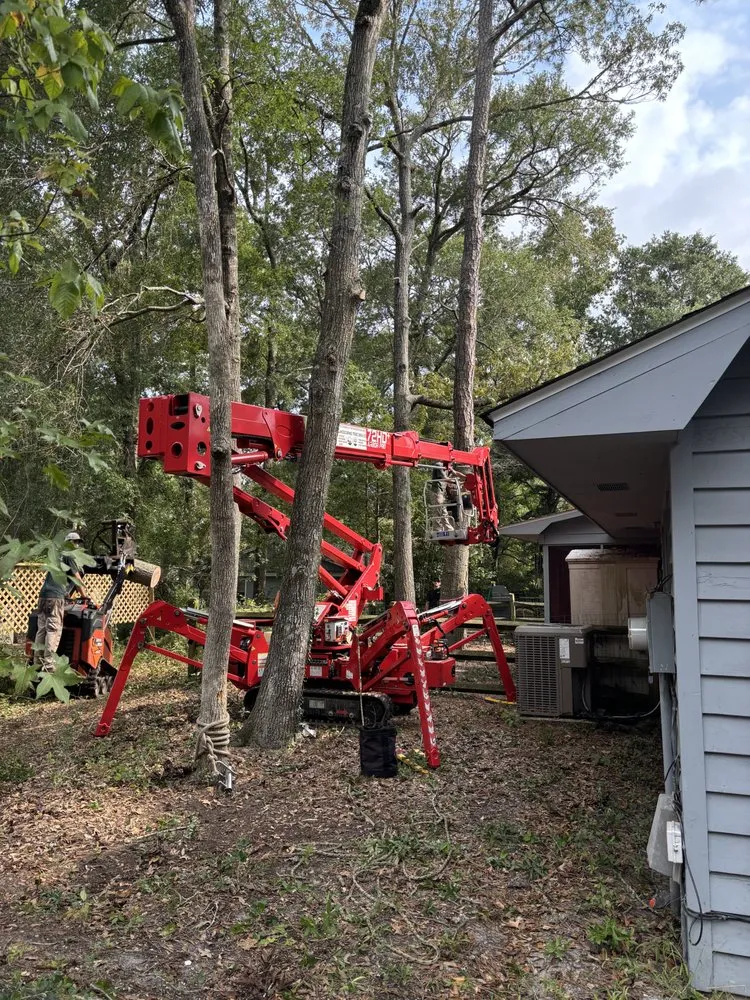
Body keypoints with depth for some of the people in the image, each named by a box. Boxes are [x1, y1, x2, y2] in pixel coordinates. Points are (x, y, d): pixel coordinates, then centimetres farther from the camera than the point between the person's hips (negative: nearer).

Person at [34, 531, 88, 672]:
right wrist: (85, 597, 13)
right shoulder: (68, 556, 0)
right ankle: (49, 666, -14)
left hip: (43, 596, 9)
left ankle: (37, 664, 7)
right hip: (55, 598, -9)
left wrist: (67, 594, 42)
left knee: (41, 630, 7)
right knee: (53, 631, -10)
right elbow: (78, 580, 2)